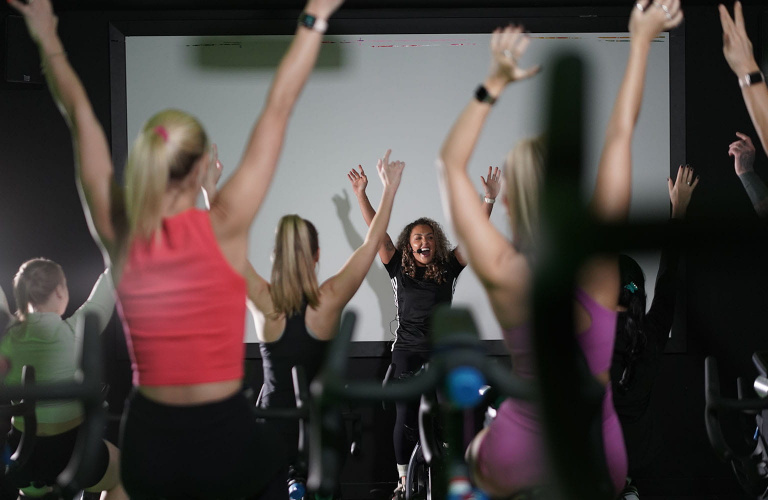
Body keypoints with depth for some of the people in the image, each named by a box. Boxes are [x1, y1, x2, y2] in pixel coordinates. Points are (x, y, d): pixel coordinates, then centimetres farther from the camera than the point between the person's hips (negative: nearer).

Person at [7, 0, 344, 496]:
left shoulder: (118, 233, -7)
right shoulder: (224, 226, -16)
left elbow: (80, 116, 5)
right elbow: (278, 109, -11)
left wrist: (49, 41, 17)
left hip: (147, 442, 3)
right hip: (225, 438, -3)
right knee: (275, 457, 26)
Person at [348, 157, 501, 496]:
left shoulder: (448, 269, 4)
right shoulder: (399, 270, 3)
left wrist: (489, 199, -5)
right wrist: (361, 194, -7)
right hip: (407, 352, 0)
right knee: (406, 418, 2)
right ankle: (404, 481, 12)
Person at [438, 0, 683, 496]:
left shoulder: (503, 274, -23)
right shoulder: (600, 260, -21)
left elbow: (451, 162, -11)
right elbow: (620, 136, -11)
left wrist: (496, 81, -14)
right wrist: (641, 43, -1)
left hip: (521, 452, 0)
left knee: (478, 449, 34)